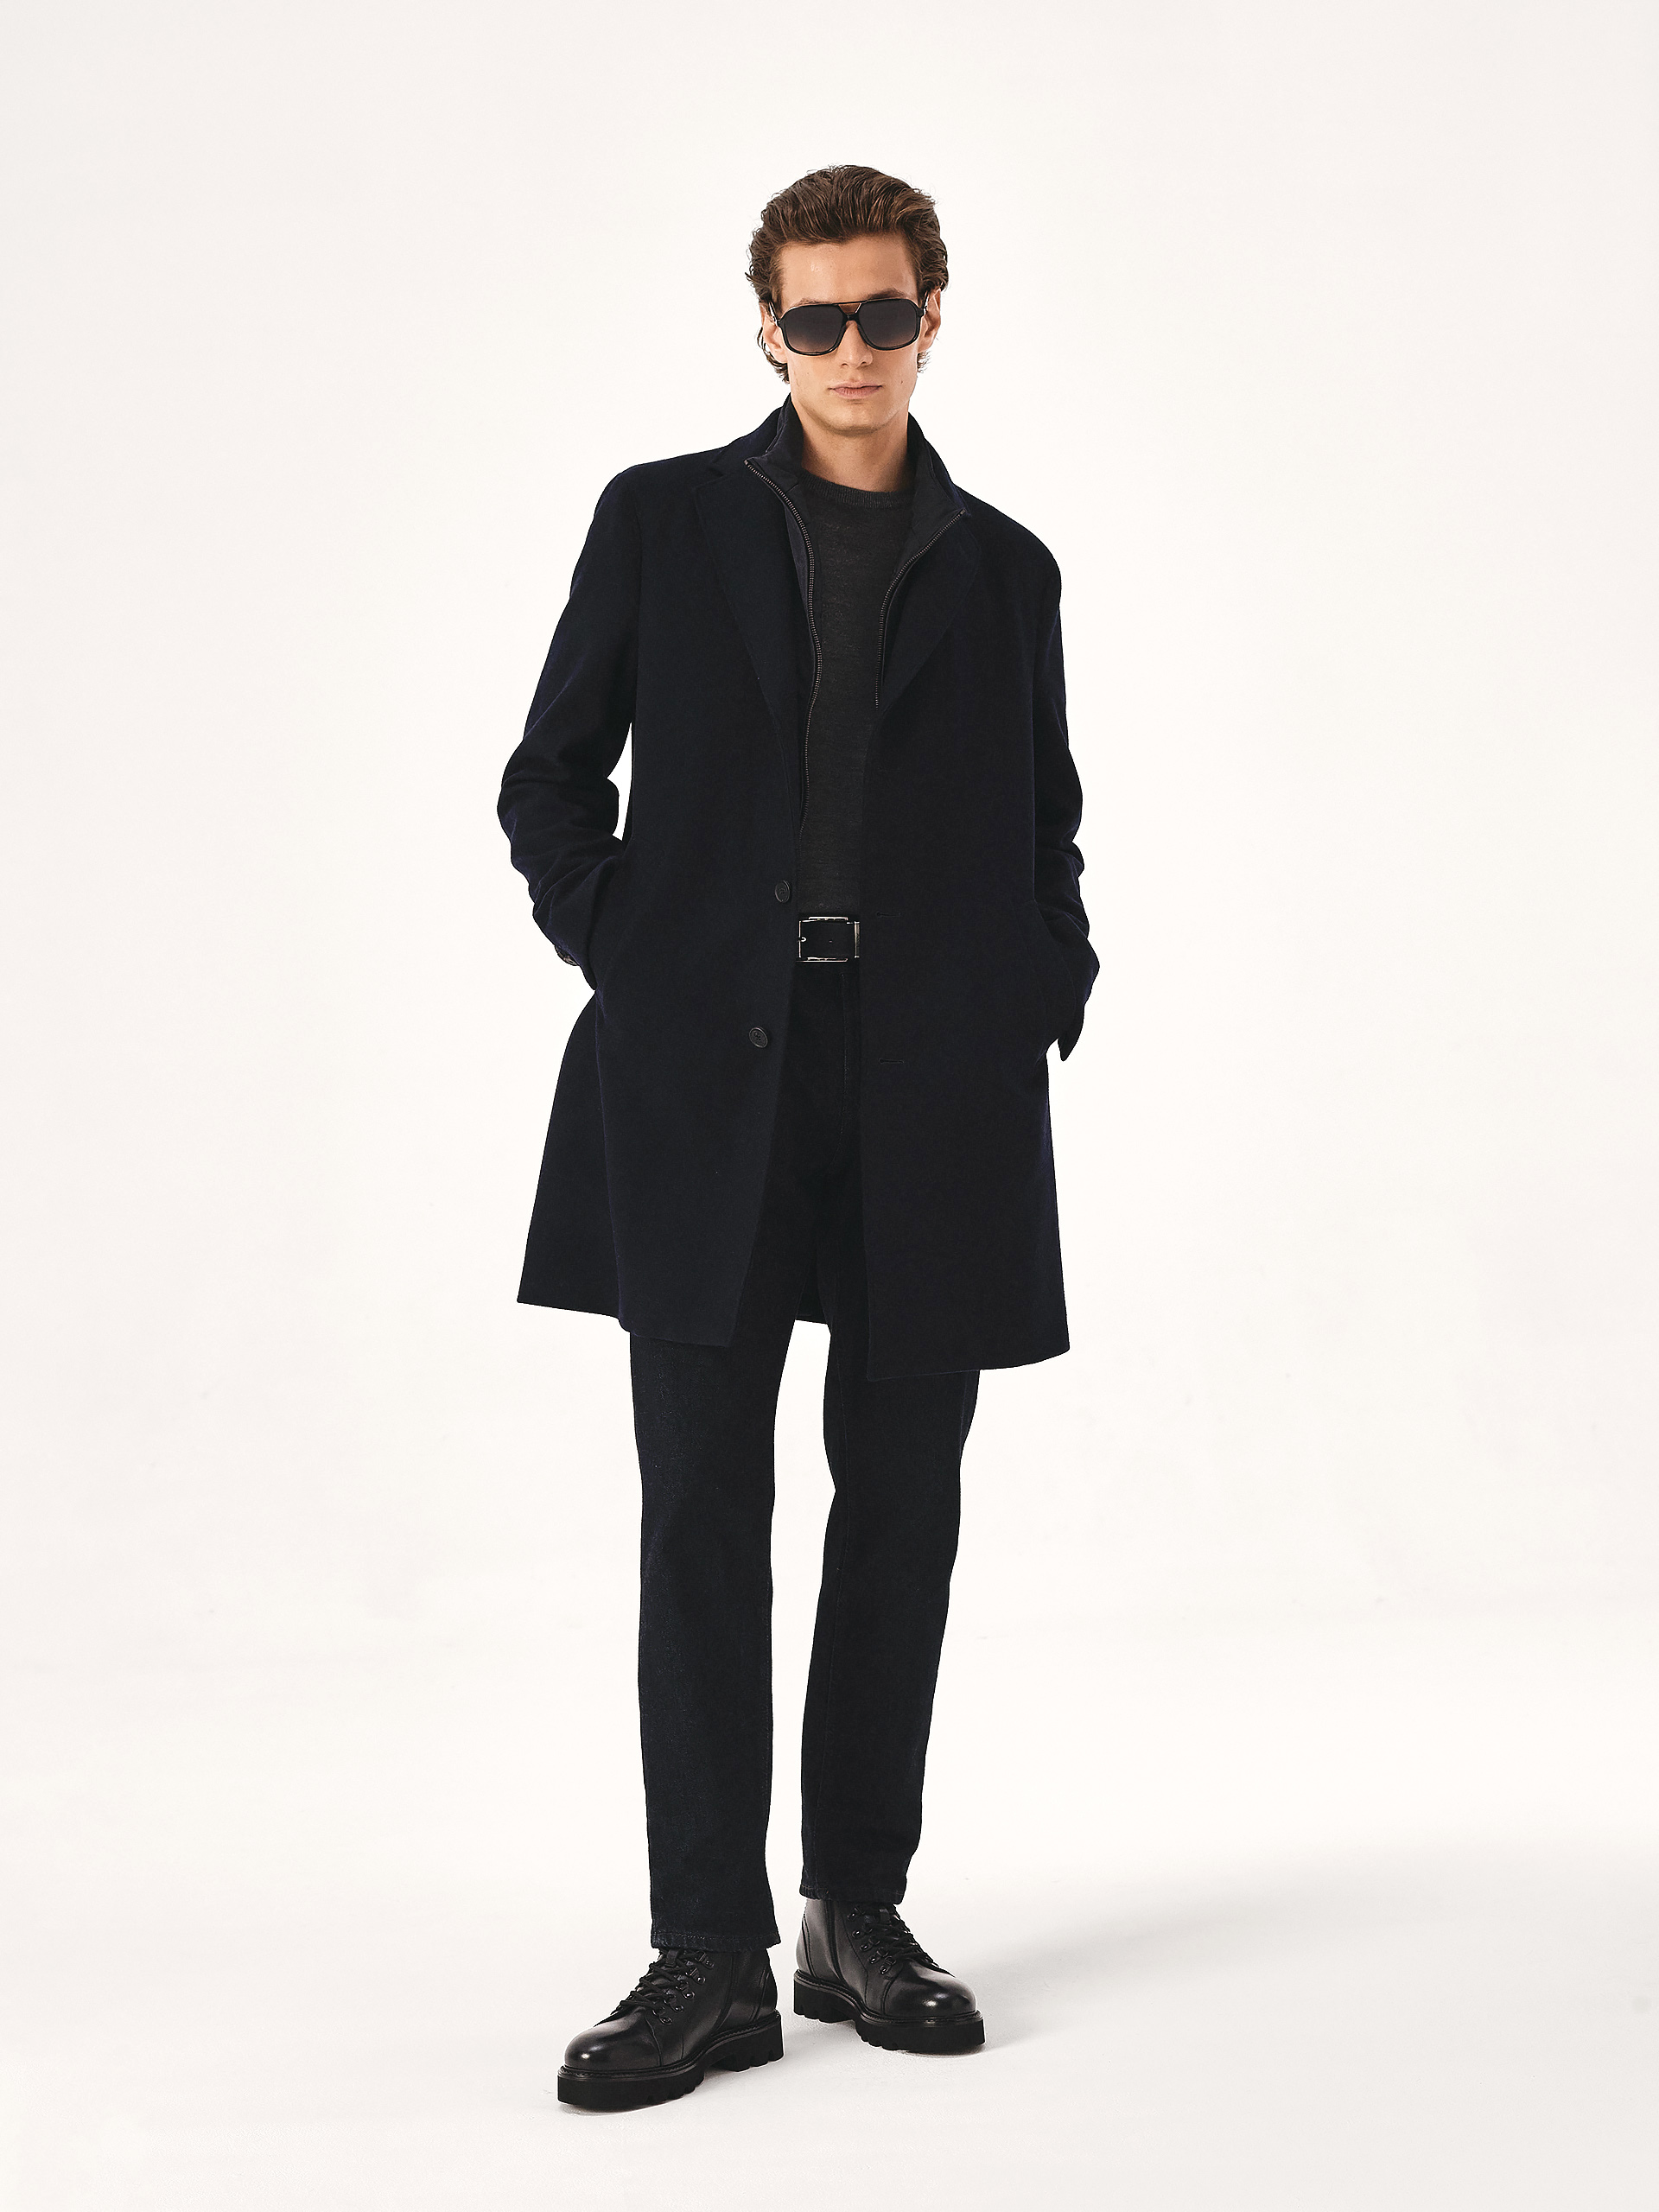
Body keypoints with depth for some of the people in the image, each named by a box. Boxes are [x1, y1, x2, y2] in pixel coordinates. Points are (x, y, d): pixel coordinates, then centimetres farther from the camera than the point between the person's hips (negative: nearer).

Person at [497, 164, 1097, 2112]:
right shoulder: (663, 521, 9)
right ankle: (709, 1955, 0)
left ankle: (860, 1915, 17)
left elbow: (1046, 822, 21)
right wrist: (614, 947, -1)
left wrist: (1046, 989, 6)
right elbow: (551, 777, 11)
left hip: (936, 1090, 2)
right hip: (707, 1074, -2)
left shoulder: (1001, 569, 14)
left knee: (900, 1508, 5)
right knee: (704, 1511, -4)